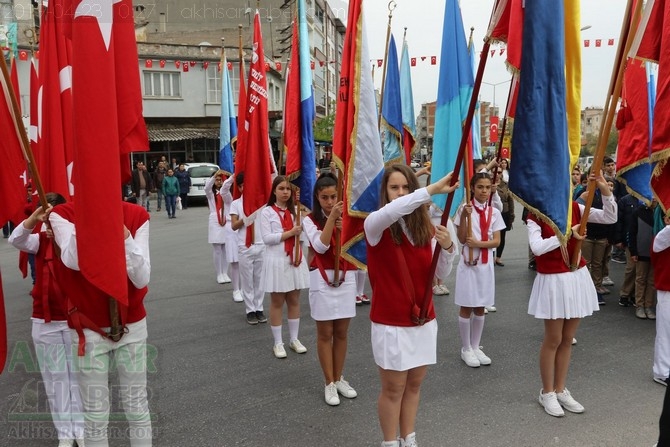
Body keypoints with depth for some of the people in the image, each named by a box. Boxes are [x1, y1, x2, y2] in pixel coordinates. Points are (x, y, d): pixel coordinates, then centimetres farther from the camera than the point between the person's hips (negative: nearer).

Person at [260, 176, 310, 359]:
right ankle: (278, 343, 16)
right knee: (277, 302, 5)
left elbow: (302, 234, 9)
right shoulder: (267, 211, -4)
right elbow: (267, 238, -12)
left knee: (294, 300, 11)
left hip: (295, 260, 4)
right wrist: (290, 233, -16)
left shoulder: (296, 210, 8)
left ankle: (294, 339, 23)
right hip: (277, 261, -4)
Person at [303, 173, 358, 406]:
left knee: (341, 333, 11)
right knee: (325, 334, 5)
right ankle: (329, 384, 17)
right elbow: (320, 246, -19)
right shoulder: (311, 220, -4)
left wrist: (345, 228, -18)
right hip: (322, 279, -3)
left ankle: (339, 379, 26)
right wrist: (331, 218, -23)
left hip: (346, 278, 3)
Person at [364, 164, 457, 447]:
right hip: (390, 322, -5)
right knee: (393, 389, 8)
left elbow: (441, 274, 1)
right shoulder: (376, 225, -12)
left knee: (414, 384, 19)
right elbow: (391, 211, -38)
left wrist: (447, 248, -18)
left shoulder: (425, 227, 2)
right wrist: (433, 189, -42)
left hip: (423, 320, 5)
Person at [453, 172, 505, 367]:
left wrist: (479, 243, -18)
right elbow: (462, 239, -11)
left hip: (486, 264, 4)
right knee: (466, 307, 3)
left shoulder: (494, 212, 4)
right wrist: (464, 216, -22)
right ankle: (466, 349, 16)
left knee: (480, 307, 11)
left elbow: (496, 241, -1)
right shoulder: (464, 209, -6)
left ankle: (476, 347, 24)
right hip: (469, 262, -3)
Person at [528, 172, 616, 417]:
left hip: (578, 277, 5)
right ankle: (547, 392, 21)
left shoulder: (575, 208, 2)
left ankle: (560, 390, 28)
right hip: (552, 280, -5)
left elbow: (610, 218, -3)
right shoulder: (535, 215, -11)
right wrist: (567, 234, -24)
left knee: (567, 339, 13)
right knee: (553, 340, 4)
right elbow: (537, 247, -23)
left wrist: (606, 192, -16)